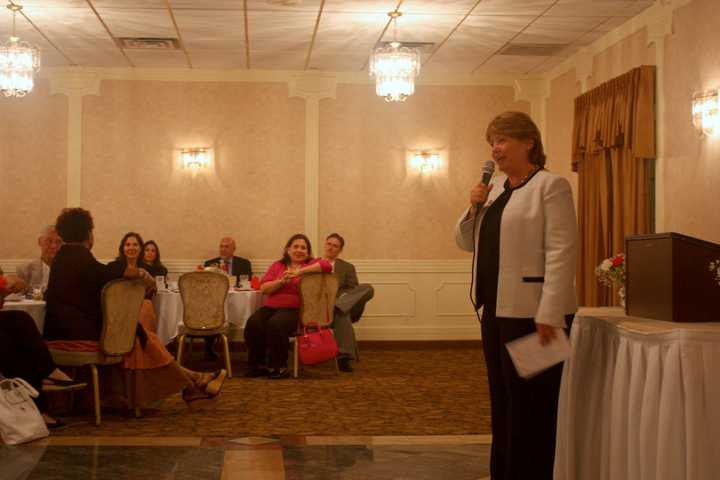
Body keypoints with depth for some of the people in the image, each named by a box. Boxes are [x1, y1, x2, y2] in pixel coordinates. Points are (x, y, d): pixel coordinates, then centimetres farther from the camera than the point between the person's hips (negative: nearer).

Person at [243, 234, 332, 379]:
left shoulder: (311, 264, 10)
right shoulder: (277, 266, 19)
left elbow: (327, 265, -14)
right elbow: (263, 288, 8)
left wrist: (299, 272, -17)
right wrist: (281, 281, -10)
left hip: (294, 309, -4)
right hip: (271, 307, 4)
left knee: (276, 324, -34)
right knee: (253, 323, -26)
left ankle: (279, 367, -20)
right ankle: (258, 365, -12)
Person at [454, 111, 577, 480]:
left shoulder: (550, 186, -9)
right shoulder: (494, 188, 14)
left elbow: (560, 253, -16)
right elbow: (467, 243, 19)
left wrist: (549, 315, -22)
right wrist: (474, 208, 0)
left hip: (532, 313, -8)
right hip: (496, 310, 8)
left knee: (531, 407, 0)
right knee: (502, 399, 15)